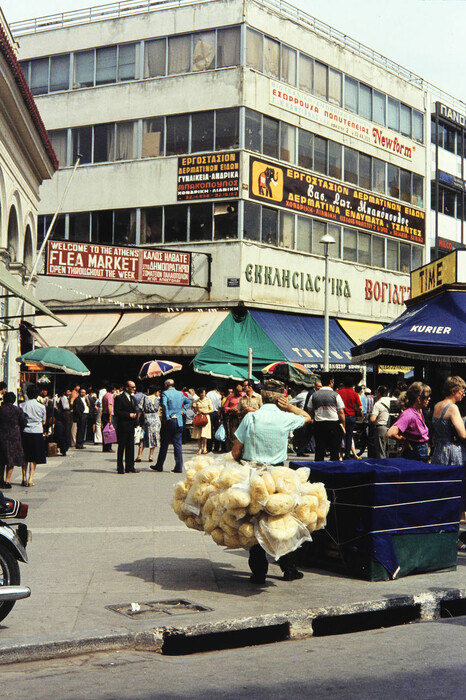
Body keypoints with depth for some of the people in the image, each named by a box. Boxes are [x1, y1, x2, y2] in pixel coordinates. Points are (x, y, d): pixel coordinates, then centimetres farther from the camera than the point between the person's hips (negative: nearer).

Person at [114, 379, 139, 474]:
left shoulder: (132, 397, 17)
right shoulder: (119, 398, -8)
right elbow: (117, 412, -14)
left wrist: (135, 416, 8)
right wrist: (129, 415, -15)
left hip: (131, 426, 7)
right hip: (122, 426, -7)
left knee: (130, 447, 8)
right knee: (121, 447, 0)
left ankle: (129, 467, 13)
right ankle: (120, 467, 6)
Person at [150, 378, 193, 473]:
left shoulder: (165, 393, -8)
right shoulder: (180, 394, 10)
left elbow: (164, 405, -24)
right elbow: (189, 401, 21)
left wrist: (166, 417, -15)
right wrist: (182, 410, 13)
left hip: (169, 421, -4)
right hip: (179, 422, 4)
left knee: (164, 444, 6)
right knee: (178, 444, 5)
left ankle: (159, 466, 15)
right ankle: (179, 467, 1)